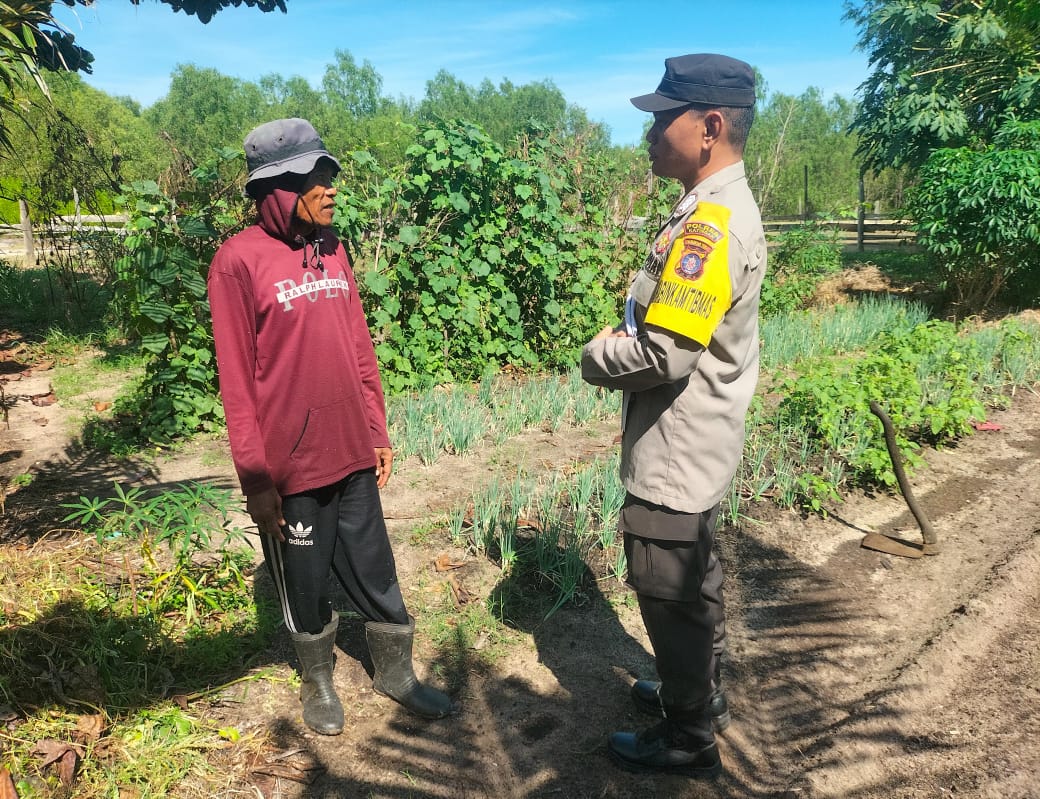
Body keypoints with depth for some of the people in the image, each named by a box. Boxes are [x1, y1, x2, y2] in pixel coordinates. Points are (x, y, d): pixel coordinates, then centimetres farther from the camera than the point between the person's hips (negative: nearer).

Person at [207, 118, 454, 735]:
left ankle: (397, 674, 37)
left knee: (375, 573, 17)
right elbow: (236, 379, -11)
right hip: (290, 466, -4)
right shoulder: (240, 261, -12)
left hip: (353, 454, 5)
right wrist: (254, 478, -10)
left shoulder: (333, 250, 5)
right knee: (305, 584, 15)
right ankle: (318, 681, 39)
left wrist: (379, 432, 11)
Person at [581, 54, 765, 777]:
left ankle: (689, 739, 27)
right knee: (695, 578, 24)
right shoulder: (721, 208, 9)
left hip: (674, 453, -10)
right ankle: (701, 693, 45)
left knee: (670, 595, 7)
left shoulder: (711, 222, -24)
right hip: (696, 445, 10)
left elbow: (665, 354, -29)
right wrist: (622, 338, 0)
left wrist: (597, 355, -11)